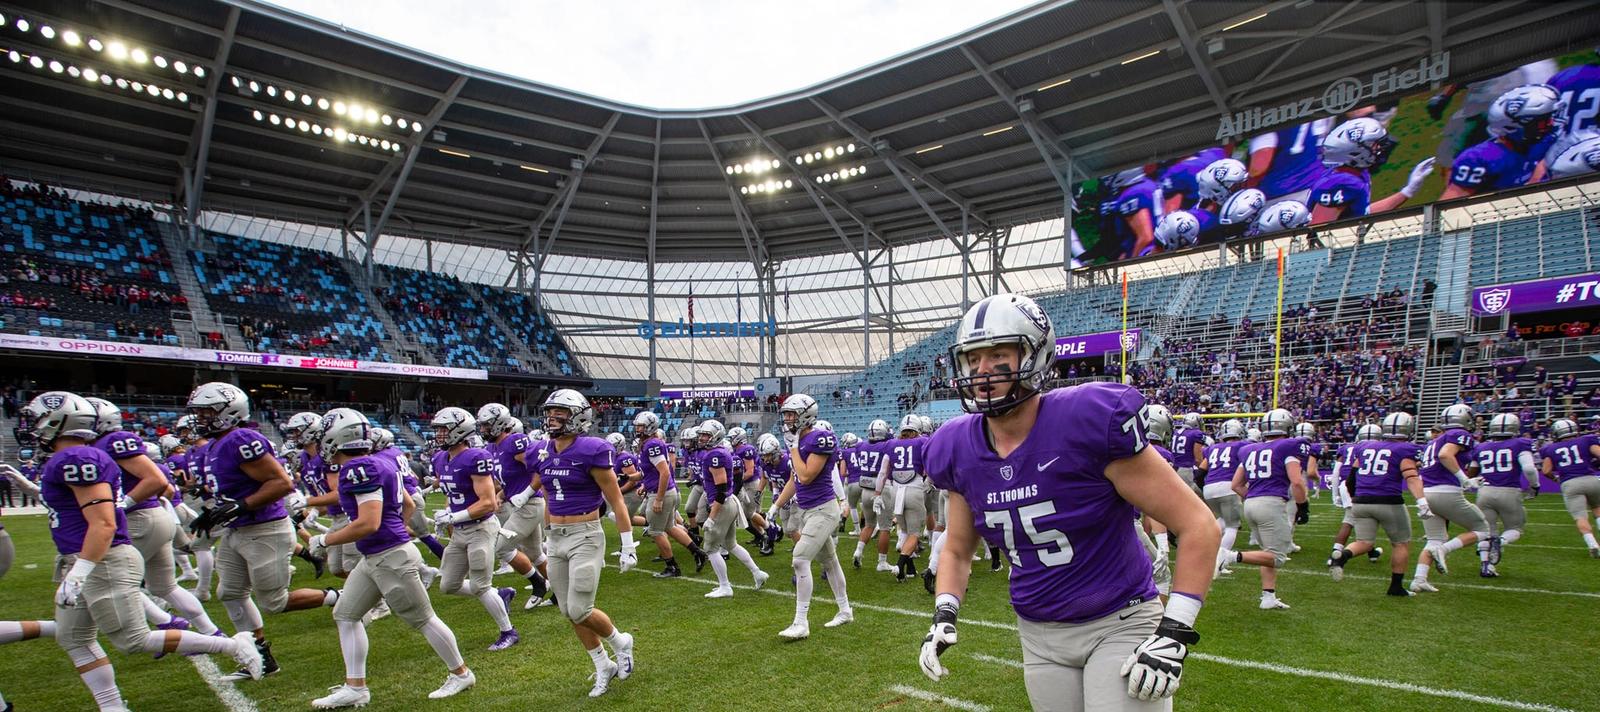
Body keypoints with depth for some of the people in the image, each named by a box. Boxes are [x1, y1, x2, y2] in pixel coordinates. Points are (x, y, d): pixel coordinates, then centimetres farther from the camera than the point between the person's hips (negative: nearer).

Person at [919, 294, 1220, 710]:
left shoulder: (1091, 422, -23)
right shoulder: (960, 450, -6)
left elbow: (1197, 526, -16)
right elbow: (957, 550, 10)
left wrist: (1174, 634, -18)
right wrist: (944, 616, -5)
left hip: (1118, 625, -4)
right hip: (1040, 636, 5)